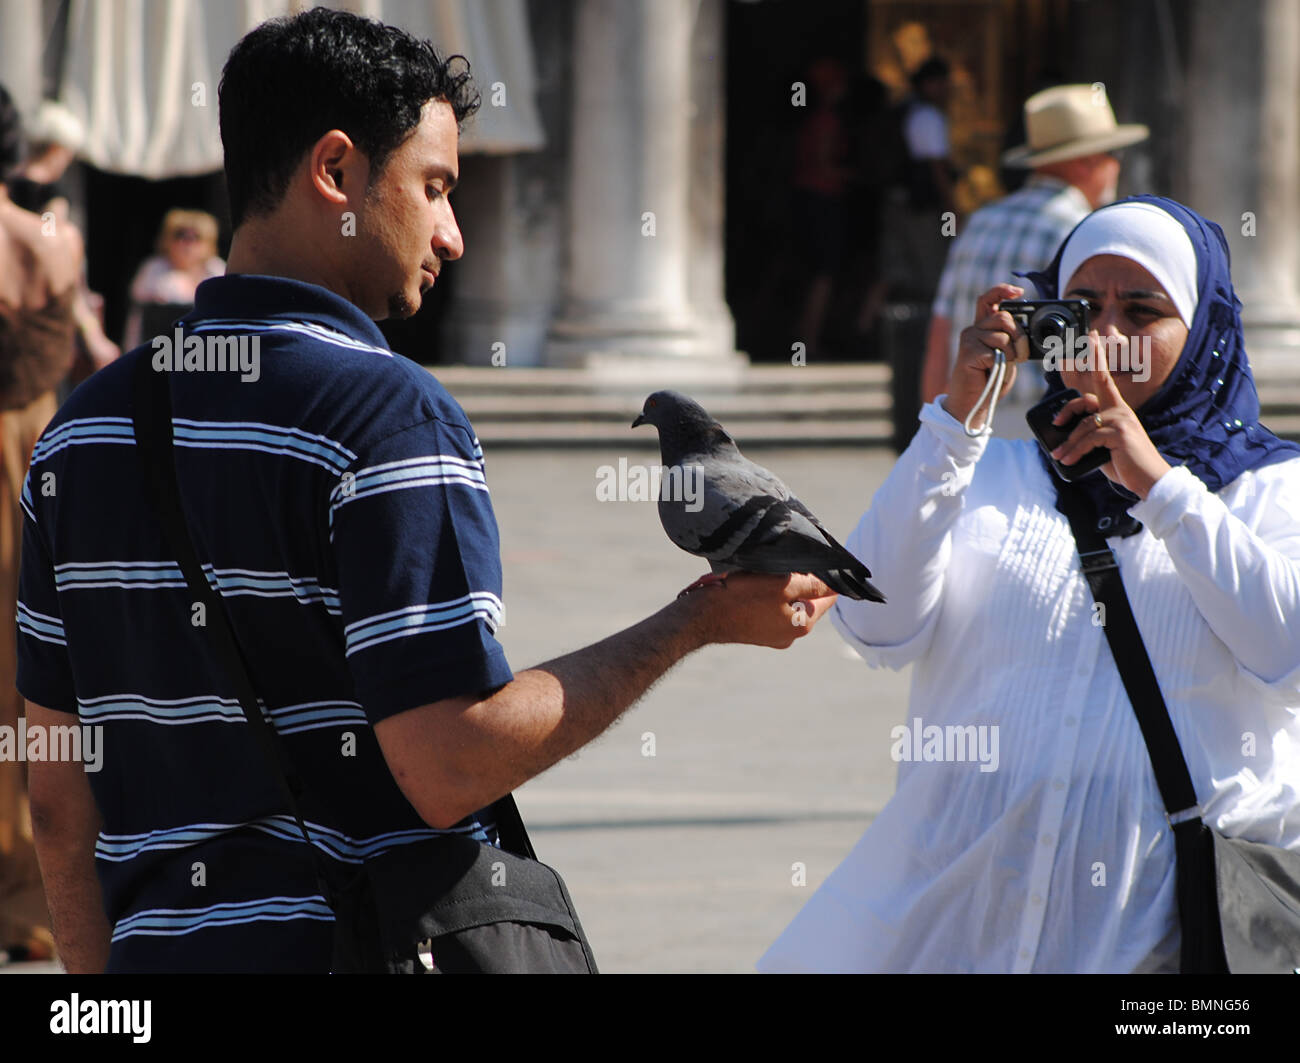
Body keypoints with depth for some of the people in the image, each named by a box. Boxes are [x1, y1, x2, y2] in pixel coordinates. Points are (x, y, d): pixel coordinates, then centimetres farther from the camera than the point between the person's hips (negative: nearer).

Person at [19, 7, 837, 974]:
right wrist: (699, 622, -10)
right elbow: (452, 768, -19)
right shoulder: (388, 414, -13)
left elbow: (58, 794, 11)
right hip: (356, 953, -6)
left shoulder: (84, 425, 8)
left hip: (154, 949, 6)